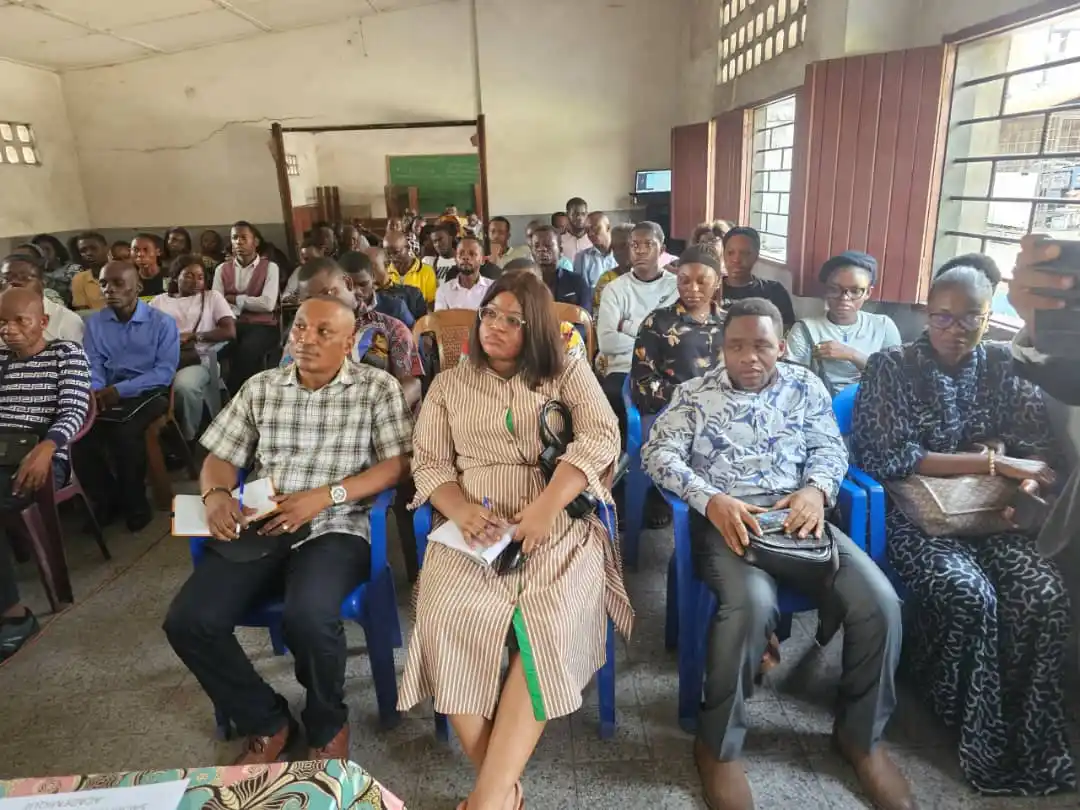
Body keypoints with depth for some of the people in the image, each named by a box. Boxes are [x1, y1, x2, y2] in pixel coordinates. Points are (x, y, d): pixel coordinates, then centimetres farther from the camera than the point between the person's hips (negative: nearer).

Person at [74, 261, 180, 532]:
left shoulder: (162, 322, -3)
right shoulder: (94, 322, 13)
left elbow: (165, 372, -10)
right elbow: (93, 364, 5)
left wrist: (120, 390, -19)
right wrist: (96, 392, -18)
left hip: (148, 392, -4)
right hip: (109, 393, 4)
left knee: (124, 433, -33)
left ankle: (134, 502, -8)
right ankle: (107, 499, 0)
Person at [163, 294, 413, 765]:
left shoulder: (378, 388, 2)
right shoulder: (261, 388, 14)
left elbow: (399, 463, -6)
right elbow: (220, 457, 15)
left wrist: (327, 494, -17)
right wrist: (215, 494, -9)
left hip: (335, 528, -4)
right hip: (258, 528, 5)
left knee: (307, 617, -32)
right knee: (187, 622, -16)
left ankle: (327, 725, 3)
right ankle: (266, 721, 10)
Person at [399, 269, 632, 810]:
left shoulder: (568, 373, 11)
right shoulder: (449, 385, 17)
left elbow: (601, 437, -5)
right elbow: (428, 464, 10)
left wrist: (545, 508, -19)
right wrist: (462, 510, -13)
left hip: (559, 525, -1)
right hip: (476, 528, 2)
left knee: (550, 625, -28)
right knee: (449, 622, -26)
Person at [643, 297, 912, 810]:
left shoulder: (805, 386, 15)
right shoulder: (695, 393, 6)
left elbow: (830, 448, 12)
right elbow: (659, 453, -3)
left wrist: (816, 490, -12)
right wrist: (711, 500, -20)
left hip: (796, 513, 4)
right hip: (724, 518, -3)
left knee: (880, 600, -18)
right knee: (753, 602, -33)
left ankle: (861, 733, 9)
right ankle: (718, 743, -10)